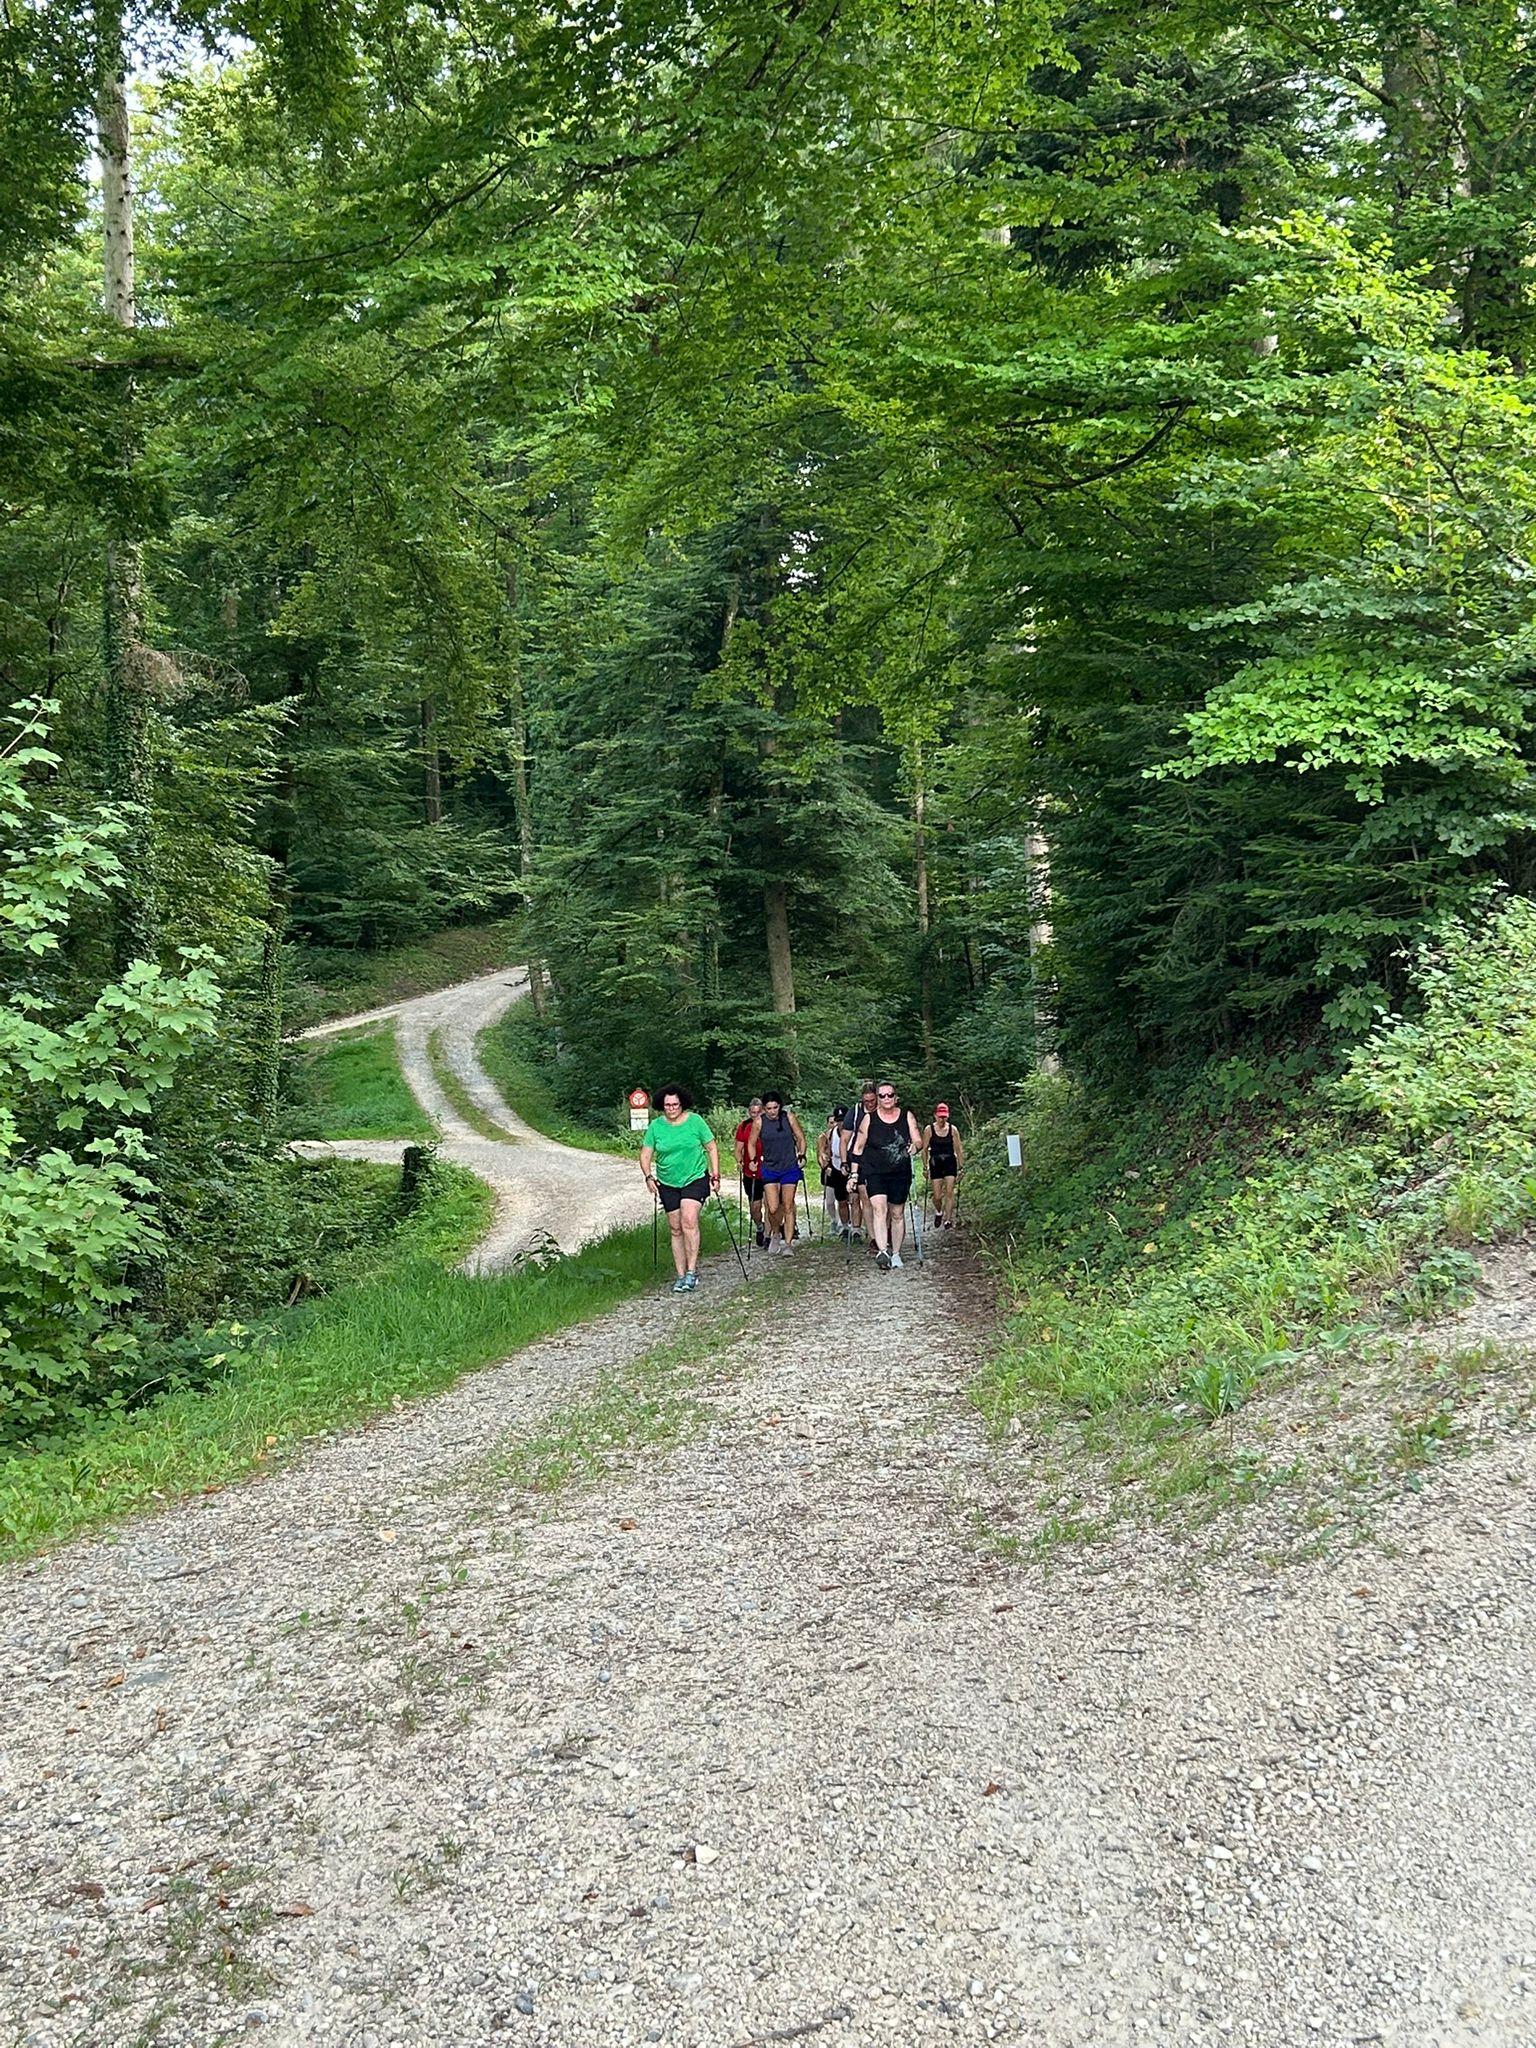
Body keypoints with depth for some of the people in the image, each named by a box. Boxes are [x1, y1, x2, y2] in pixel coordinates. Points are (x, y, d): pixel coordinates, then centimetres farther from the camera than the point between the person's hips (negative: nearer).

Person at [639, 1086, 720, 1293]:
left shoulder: (695, 1121, -5)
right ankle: (681, 1275, 14)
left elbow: (712, 1148, 1)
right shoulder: (655, 1126, -1)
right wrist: (648, 1176, -12)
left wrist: (715, 1176, -3)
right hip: (668, 1184, 3)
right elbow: (645, 1155, 3)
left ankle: (692, 1271, -16)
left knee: (689, 1221, -21)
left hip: (695, 1179, -3)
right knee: (676, 1229, 7)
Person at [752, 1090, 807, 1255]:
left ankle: (788, 1243, 8)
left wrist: (802, 1156, -4)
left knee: (788, 1207, 1)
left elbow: (800, 1138, 6)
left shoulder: (789, 1117, -6)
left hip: (790, 1168, 0)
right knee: (773, 1208, -8)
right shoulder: (759, 1121, -7)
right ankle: (775, 1234, 20)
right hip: (769, 1169, 0)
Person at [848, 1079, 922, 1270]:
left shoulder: (907, 1116, 3)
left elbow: (919, 1141, 2)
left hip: (900, 1174, 2)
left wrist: (915, 1146, -22)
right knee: (879, 1208, -21)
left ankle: (895, 1254, 21)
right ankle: (882, 1251, -31)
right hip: (874, 1173, -2)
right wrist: (854, 1173, 2)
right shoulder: (869, 1119, 1)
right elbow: (858, 1148, 5)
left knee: (897, 1214, 8)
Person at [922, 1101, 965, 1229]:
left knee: (950, 1192, -9)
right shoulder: (929, 1130, -4)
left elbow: (959, 1149, 4)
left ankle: (948, 1220, -4)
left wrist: (961, 1167, 3)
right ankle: (938, 1212, 31)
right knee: (937, 1196, 0)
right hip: (935, 1164, -1)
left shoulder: (953, 1129, -1)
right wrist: (925, 1167, 0)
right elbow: (924, 1149, 1)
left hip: (950, 1164, 1)